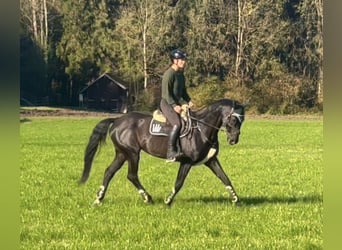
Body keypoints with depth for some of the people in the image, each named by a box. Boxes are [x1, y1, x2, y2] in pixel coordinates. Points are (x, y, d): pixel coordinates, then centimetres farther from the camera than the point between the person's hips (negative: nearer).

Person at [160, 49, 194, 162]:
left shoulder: (181, 74, 14)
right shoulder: (169, 74, -13)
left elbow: (183, 91, 23)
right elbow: (166, 93, -18)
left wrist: (189, 101, 6)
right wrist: (174, 105, -25)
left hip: (177, 104, 10)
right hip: (167, 104, -10)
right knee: (177, 124, -27)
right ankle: (170, 153, -29)